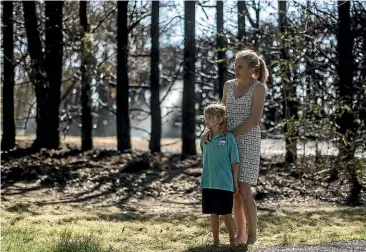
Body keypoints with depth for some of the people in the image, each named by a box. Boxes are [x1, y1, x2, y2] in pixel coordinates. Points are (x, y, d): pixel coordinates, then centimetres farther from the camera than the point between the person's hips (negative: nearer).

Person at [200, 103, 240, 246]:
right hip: (208, 184, 5)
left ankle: (232, 240, 14)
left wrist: (235, 180, -4)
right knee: (213, 213, 10)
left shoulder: (228, 138, -8)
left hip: (224, 183, -5)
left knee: (226, 213, 1)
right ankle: (216, 241, 20)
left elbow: (235, 161, -5)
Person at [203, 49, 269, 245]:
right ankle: (240, 234, 15)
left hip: (248, 142, -6)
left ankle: (252, 234, 2)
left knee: (244, 191, -11)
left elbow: (254, 120, -15)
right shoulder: (229, 85, 10)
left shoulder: (259, 88, -9)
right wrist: (210, 128, -11)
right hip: (229, 142, 6)